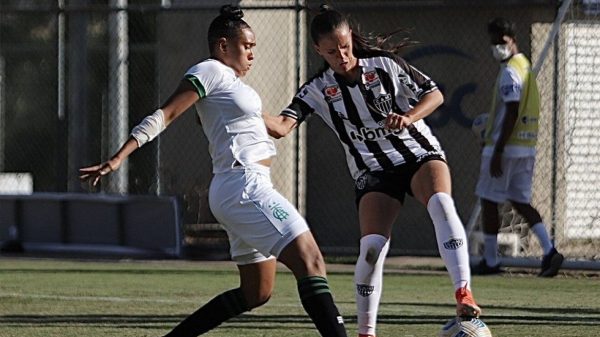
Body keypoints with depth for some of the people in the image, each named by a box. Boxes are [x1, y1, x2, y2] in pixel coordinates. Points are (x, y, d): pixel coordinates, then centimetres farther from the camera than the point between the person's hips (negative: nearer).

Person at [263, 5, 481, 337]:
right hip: (373, 173, 1)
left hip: (420, 153, -1)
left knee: (441, 204, -33)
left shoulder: (384, 64, -5)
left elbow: (434, 94, -1)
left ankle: (463, 294, -41)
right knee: (372, 247, -18)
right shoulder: (318, 89, -4)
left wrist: (409, 117, -22)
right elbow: (282, 126, -17)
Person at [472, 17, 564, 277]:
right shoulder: (526, 67, 15)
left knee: (489, 200, 2)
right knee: (520, 201, 10)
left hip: (506, 147, -9)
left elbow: (512, 114, -20)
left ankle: (490, 261, 6)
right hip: (527, 147, 9)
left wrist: (497, 152, -21)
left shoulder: (509, 72, -15)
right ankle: (549, 251, -5)